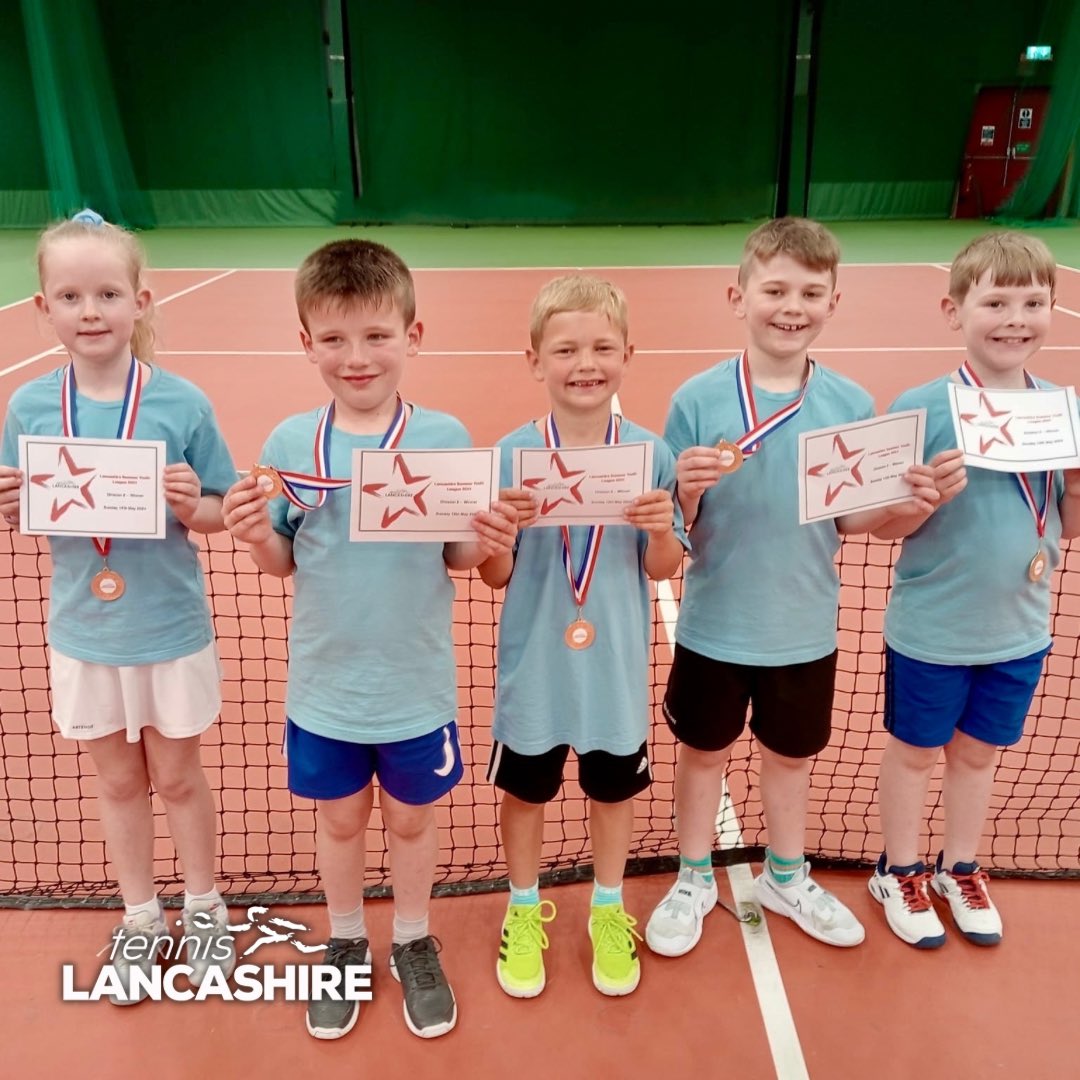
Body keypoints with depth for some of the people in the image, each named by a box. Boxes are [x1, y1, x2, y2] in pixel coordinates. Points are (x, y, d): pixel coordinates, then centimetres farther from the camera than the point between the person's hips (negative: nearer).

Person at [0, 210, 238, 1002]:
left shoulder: (182, 402, -13)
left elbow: (222, 514, -6)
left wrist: (192, 507, -27)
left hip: (171, 632, -2)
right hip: (84, 635, 2)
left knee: (177, 778, 14)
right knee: (118, 783, 18)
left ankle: (204, 909, 37)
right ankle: (140, 919, 38)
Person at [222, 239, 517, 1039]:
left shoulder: (445, 439, -13)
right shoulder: (288, 443, -9)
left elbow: (457, 559, -6)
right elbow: (284, 563, -1)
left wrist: (490, 541, -26)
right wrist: (255, 536, -21)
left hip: (417, 686, -1)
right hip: (323, 686, 1)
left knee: (412, 820, 19)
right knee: (340, 821, 21)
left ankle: (414, 943, 45)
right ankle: (346, 943, 47)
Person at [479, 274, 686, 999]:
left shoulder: (651, 453, -9)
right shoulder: (512, 455, -12)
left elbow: (662, 569, -1)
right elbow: (496, 577, -6)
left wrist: (662, 529, -22)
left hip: (617, 667, 1)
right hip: (535, 667, -1)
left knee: (615, 789, 19)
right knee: (525, 790, 17)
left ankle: (609, 909, 45)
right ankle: (525, 910, 43)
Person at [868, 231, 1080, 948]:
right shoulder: (921, 408, -17)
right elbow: (885, 527, -13)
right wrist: (932, 495, -32)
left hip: (1020, 630, 4)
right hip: (931, 632, -4)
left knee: (980, 752, 21)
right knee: (915, 751, 15)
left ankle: (960, 869, 44)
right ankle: (900, 873, 38)